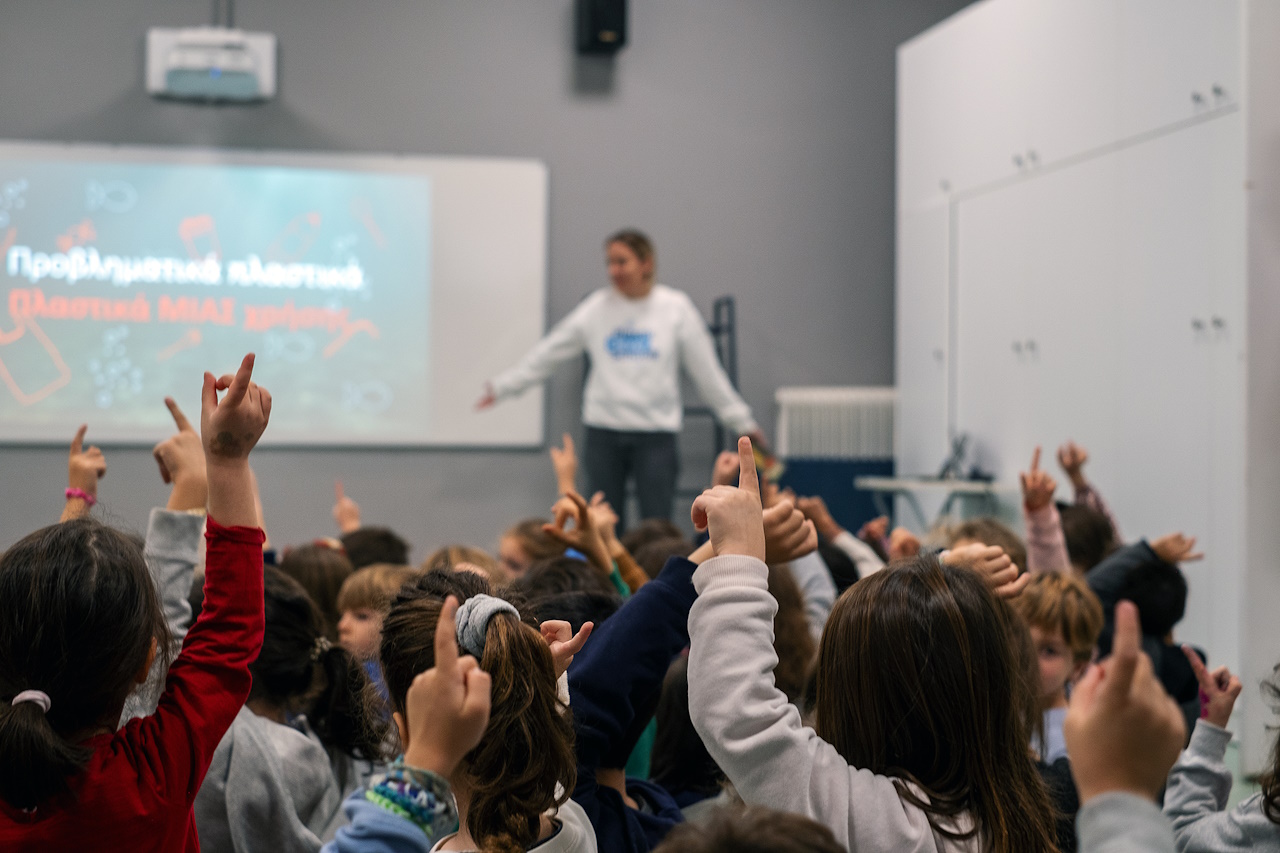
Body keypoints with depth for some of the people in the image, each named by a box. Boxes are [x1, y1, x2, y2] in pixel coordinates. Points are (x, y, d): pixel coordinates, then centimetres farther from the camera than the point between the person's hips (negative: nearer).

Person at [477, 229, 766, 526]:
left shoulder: (676, 308, 0)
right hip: (603, 432, 2)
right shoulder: (597, 307, 3)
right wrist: (502, 387, 7)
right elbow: (547, 353, 8)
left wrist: (741, 421, 7)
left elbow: (707, 371, 5)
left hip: (656, 433, -1)